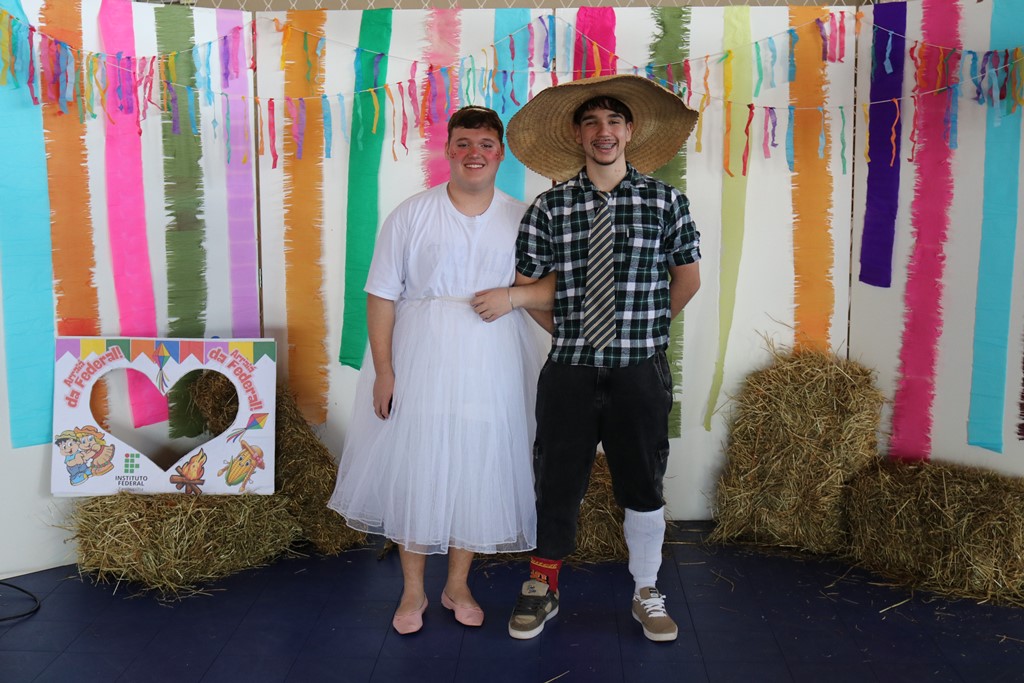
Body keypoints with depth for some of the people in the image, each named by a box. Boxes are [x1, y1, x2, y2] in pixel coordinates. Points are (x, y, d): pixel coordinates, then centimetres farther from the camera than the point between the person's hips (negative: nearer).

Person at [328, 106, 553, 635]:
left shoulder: (522, 219, 4)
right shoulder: (412, 214, -1)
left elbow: (558, 286, 4)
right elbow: (382, 295, -4)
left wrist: (514, 296, -15)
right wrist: (384, 369, -10)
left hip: (489, 368, 2)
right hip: (421, 363, -1)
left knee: (476, 471, 9)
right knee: (414, 470, 5)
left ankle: (458, 586, 30)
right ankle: (413, 590, 24)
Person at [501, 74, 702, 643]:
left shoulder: (666, 201, 0)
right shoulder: (549, 208, -1)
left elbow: (687, 278, 10)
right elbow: (527, 287, 3)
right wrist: (571, 334, 4)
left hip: (639, 373, 0)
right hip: (568, 372, 0)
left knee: (642, 489, 12)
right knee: (556, 487, 10)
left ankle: (646, 594, 31)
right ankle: (542, 590, 30)